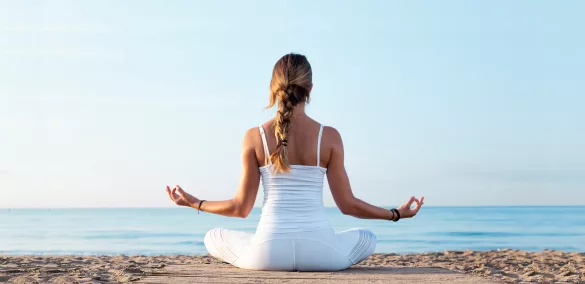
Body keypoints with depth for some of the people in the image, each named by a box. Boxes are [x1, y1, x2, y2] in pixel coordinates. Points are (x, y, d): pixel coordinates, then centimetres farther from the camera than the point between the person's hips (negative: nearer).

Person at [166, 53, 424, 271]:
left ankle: (276, 265, 16)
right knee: (367, 239, 33)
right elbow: (347, 204, 2)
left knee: (214, 238, 29)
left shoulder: (255, 137, -2)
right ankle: (311, 264, 15)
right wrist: (397, 214, 17)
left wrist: (194, 203, 19)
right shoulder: (329, 137, -3)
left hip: (269, 251, 0)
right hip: (319, 252, 0)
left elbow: (241, 208, 2)